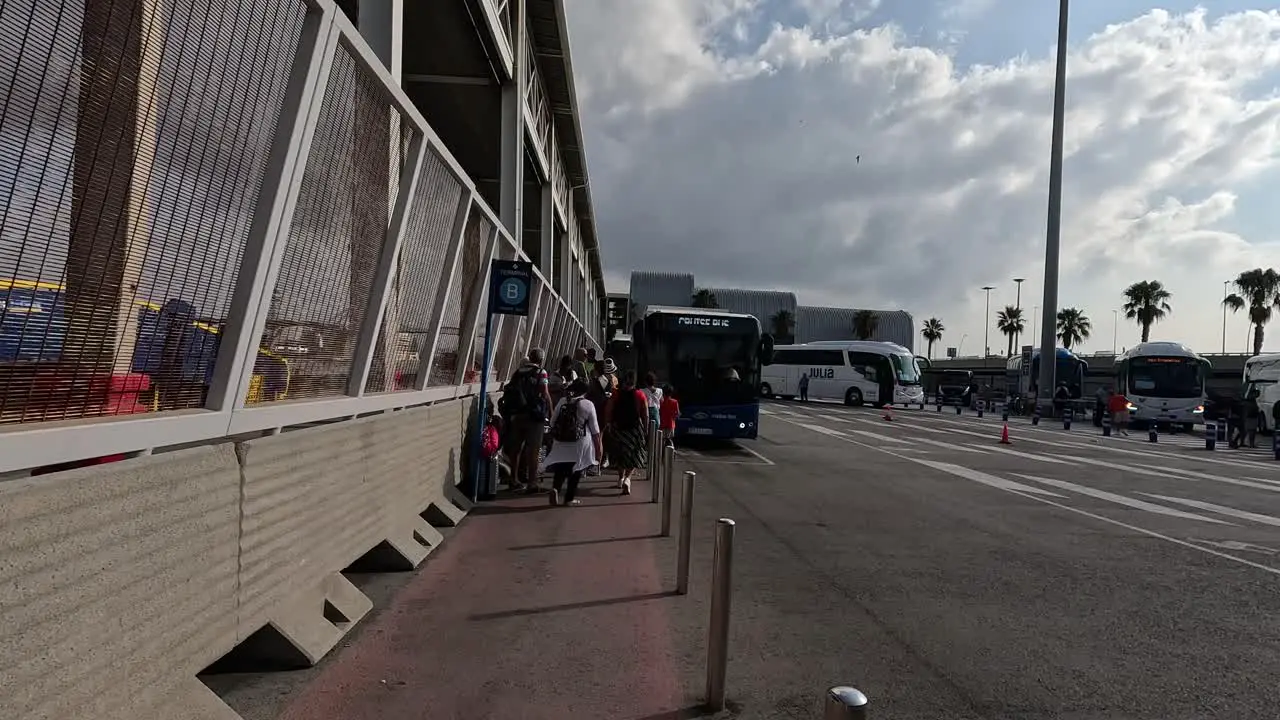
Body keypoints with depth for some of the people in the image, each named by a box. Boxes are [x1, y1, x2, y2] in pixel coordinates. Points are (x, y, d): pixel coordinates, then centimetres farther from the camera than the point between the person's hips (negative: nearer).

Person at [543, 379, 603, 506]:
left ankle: (555, 487, -12)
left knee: (561, 468, 13)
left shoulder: (562, 401, 1)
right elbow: (595, 430, -3)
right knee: (576, 470, 9)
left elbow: (552, 422, 6)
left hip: (560, 441, 3)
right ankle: (569, 498, 10)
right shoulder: (588, 405, -7)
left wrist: (555, 436, 20)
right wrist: (598, 446, 6)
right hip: (579, 443, -3)